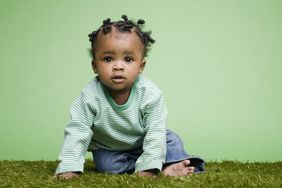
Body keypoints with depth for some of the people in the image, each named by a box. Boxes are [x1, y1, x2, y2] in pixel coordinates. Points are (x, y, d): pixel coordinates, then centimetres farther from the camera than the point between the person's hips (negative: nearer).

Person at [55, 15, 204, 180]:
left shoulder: (151, 94, -29)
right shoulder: (90, 97, -28)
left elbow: (155, 133, -26)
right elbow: (77, 131, -23)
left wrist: (148, 166, -34)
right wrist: (69, 167, -31)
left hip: (143, 144, -1)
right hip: (109, 150, 2)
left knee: (171, 140, -20)